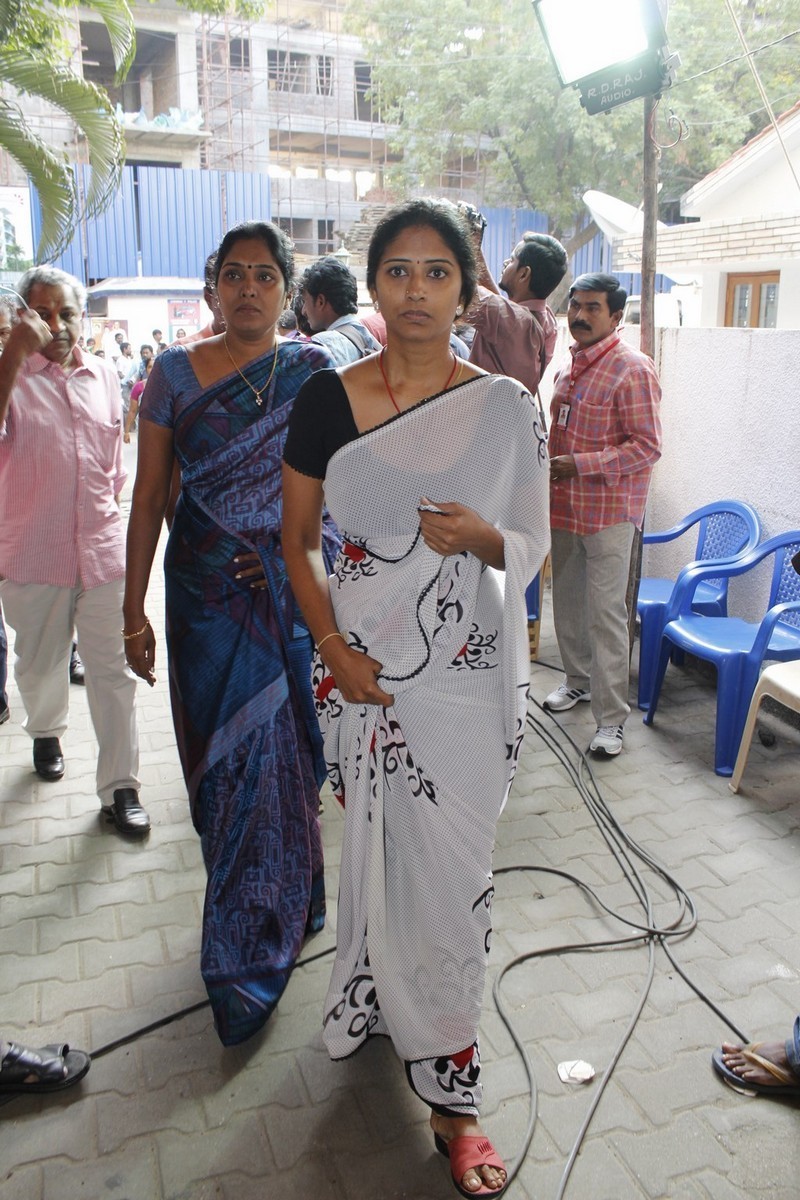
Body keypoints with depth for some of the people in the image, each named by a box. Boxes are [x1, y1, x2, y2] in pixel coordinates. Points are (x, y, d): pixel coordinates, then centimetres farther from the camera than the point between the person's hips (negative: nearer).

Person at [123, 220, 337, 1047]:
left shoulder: (315, 373, 1)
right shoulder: (175, 373, 3)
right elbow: (149, 497, 3)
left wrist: (292, 551, -10)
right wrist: (134, 610, 0)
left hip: (296, 591, -1)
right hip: (207, 596, 2)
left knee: (272, 756, 2)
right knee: (221, 754, 8)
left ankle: (249, 955, 20)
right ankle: (283, 905, 32)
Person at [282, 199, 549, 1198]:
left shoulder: (505, 408, -1)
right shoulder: (327, 398, -2)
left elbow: (533, 548, 5)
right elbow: (297, 537, 4)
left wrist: (483, 538, -18)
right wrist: (333, 648, -7)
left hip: (469, 676, 0)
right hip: (362, 668, 1)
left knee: (451, 873, 6)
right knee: (375, 854, 14)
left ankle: (448, 1090, 26)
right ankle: (378, 1006, 42)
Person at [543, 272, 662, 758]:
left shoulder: (632, 369, -14)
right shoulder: (572, 366, 12)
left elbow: (647, 447, -18)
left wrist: (579, 465, -24)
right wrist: (550, 466, 9)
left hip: (608, 511, -8)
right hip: (565, 505, 8)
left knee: (606, 614, -6)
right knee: (567, 601, 17)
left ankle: (612, 718, 2)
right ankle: (579, 679, 36)